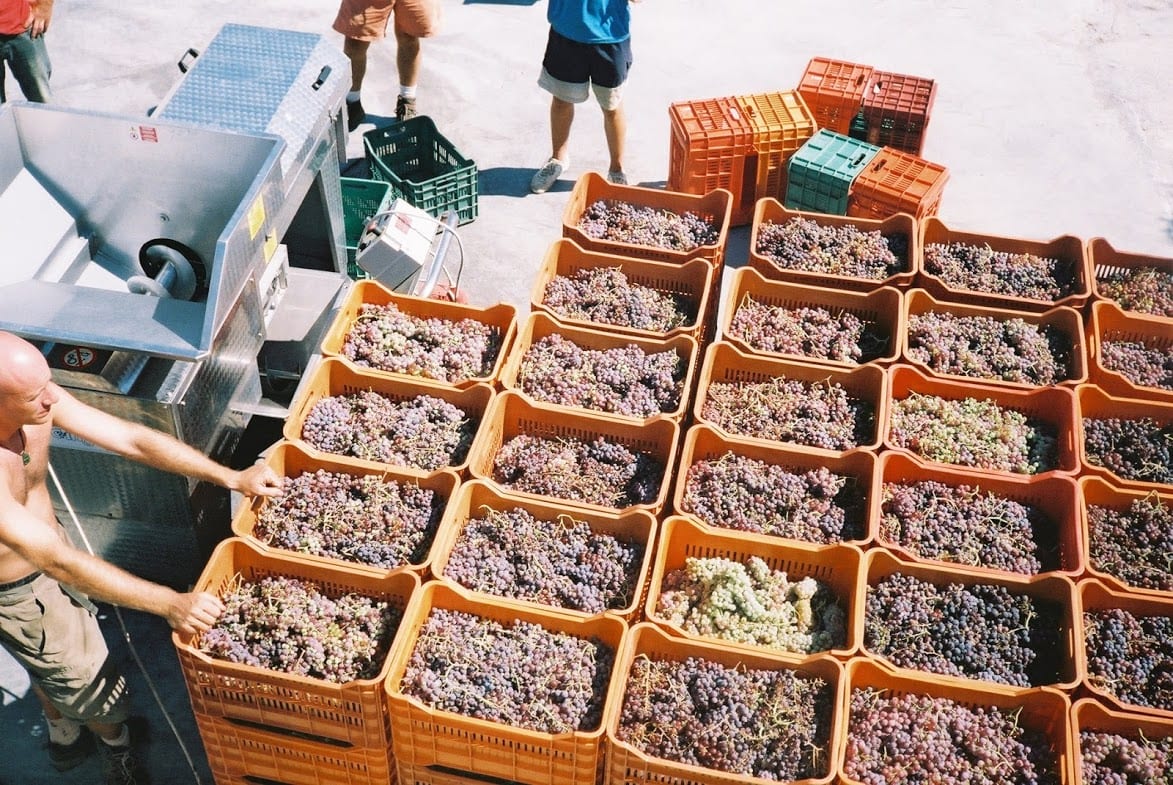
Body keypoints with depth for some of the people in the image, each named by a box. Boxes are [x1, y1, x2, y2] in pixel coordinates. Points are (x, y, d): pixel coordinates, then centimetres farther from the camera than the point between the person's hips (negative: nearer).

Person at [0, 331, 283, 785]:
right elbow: (59, 562, -43)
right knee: (89, 676, 18)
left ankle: (64, 738, 61)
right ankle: (117, 745, 50)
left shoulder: (37, 402, -24)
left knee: (51, 664, 32)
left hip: (49, 547, 6)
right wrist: (170, 603, -44)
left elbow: (130, 438, -18)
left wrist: (231, 478, -20)